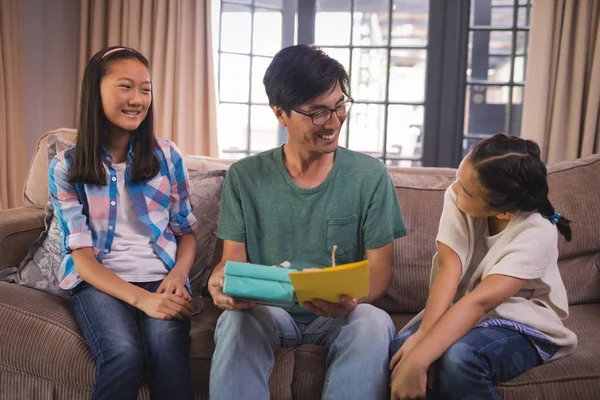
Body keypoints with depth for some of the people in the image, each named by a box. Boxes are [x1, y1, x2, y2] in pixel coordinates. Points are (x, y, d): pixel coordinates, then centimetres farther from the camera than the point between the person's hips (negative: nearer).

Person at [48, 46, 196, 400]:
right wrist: (142, 299, -21)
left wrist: (177, 274, -12)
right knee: (124, 355, -32)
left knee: (168, 351, -31)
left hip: (162, 276, 1)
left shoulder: (167, 157, 5)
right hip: (100, 281, -1)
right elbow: (82, 255, -6)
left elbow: (187, 232, 11)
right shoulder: (66, 168, 0)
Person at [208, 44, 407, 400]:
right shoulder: (245, 177, 1)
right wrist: (223, 283, -26)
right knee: (237, 320, -33)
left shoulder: (370, 175, -1)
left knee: (375, 322, -32)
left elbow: (380, 266, -3)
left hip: (341, 314, 0)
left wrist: (351, 300, -28)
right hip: (269, 310, 0)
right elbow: (234, 258, 1)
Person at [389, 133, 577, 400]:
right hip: (462, 312, 4)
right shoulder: (458, 196, -14)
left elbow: (479, 301, -36)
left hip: (522, 325, -3)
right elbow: (450, 267, -22)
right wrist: (423, 334, -37)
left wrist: (418, 360, -44)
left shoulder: (536, 233, -25)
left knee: (458, 358, -35)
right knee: (400, 348, -27)